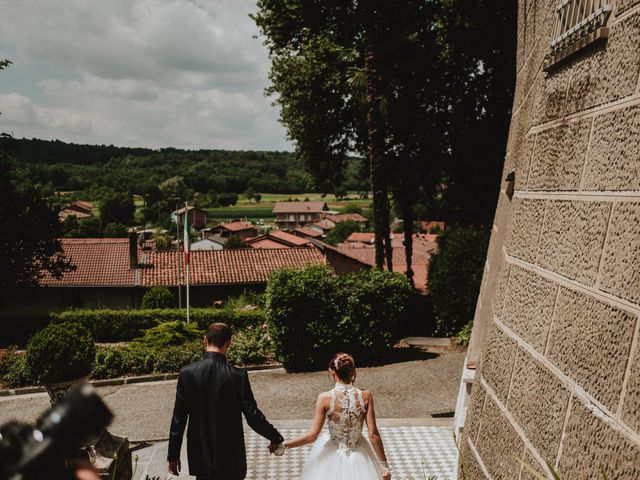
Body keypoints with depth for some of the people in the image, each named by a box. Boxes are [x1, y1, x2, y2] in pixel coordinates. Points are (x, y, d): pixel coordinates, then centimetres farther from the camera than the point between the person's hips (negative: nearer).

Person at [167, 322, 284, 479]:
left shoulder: (187, 373, -11)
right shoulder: (238, 376, -16)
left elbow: (179, 418, -6)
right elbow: (253, 415, -13)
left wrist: (173, 455, 4)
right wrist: (275, 438, 2)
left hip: (201, 455, 2)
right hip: (230, 456, -2)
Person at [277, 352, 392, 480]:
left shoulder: (325, 398, -20)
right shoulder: (366, 396, -17)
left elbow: (312, 436, -17)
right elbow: (373, 435, -14)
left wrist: (284, 444, -5)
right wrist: (384, 465, -3)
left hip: (332, 456, 0)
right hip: (358, 458, 1)